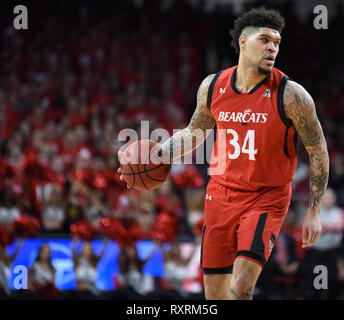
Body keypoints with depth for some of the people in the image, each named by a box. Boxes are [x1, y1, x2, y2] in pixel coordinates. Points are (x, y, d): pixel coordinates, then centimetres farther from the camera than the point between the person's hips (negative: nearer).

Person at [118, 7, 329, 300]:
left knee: (240, 289, -21)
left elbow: (318, 151, -4)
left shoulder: (290, 95, -14)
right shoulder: (212, 86, -2)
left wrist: (314, 212, -5)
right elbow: (194, 132, 18)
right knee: (214, 294, 7)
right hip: (221, 193, 4)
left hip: (267, 198, -4)